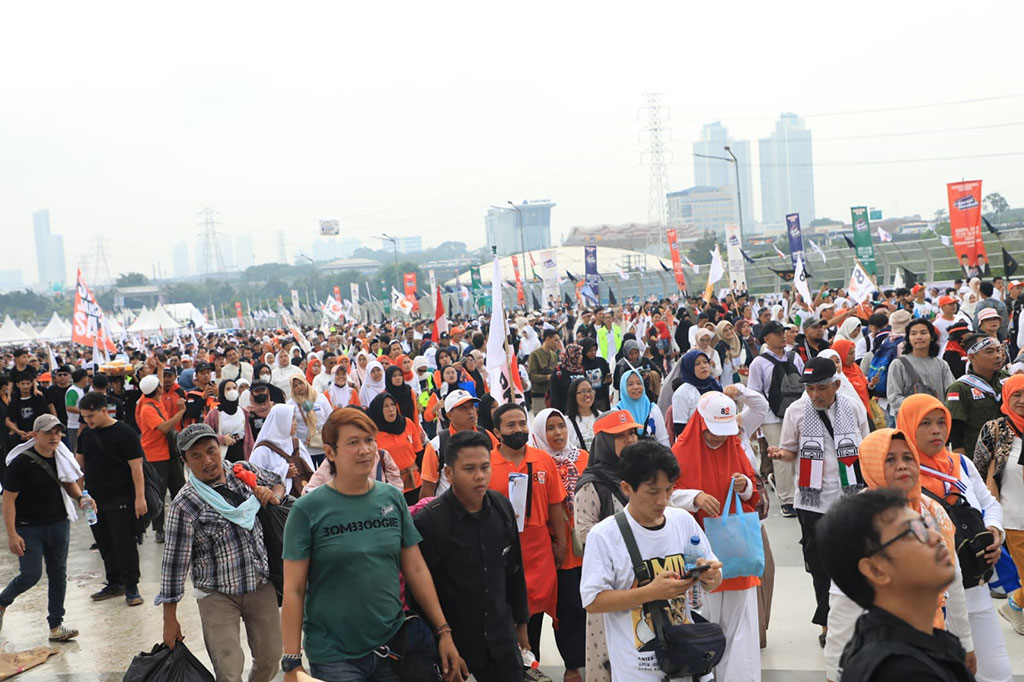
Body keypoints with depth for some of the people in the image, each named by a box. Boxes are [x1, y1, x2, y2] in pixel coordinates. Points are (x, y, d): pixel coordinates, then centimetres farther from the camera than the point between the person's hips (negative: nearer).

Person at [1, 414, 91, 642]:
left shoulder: (62, 457, 0)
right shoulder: (20, 463, -16)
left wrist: (80, 497, -6)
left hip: (59, 525, 5)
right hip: (29, 528, -5)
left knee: (58, 574, 8)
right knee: (31, 575, -5)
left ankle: (56, 626, 18)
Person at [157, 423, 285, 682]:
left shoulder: (243, 471, -1)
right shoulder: (184, 505, -16)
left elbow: (278, 482, 19)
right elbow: (175, 561, -12)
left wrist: (273, 495, -5)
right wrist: (170, 620, -9)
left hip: (261, 584, 5)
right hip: (217, 595, -4)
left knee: (270, 658, 15)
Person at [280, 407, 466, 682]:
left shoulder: (393, 498, 1)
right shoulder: (307, 510, -10)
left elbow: (416, 569, 4)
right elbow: (293, 591, -8)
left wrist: (443, 631, 1)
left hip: (393, 646, 3)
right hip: (333, 656, -3)